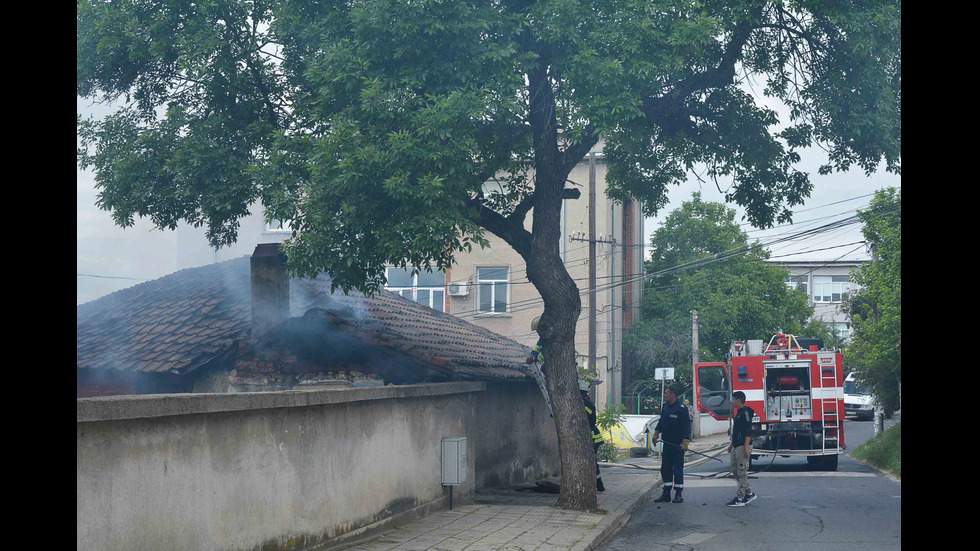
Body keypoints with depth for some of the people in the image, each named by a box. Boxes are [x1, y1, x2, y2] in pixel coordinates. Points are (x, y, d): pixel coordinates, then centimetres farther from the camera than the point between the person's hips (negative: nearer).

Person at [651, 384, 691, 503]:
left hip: (678, 445, -7)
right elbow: (661, 422, 21)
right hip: (666, 444, 7)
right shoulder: (665, 407, 9)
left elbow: (687, 427, -16)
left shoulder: (681, 409, -13)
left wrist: (685, 443, -21)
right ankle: (666, 494, 18)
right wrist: (656, 434, 12)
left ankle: (678, 494, 7)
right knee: (665, 469, 10)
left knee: (677, 470, -1)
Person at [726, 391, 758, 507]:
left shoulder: (746, 412, -14)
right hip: (736, 447, 11)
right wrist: (732, 444, 27)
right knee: (735, 470, 13)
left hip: (743, 446, -11)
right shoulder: (739, 412, 17)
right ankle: (749, 493, 19)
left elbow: (748, 432, -20)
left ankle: (740, 499, -4)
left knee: (742, 471, -6)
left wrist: (746, 447, -25)